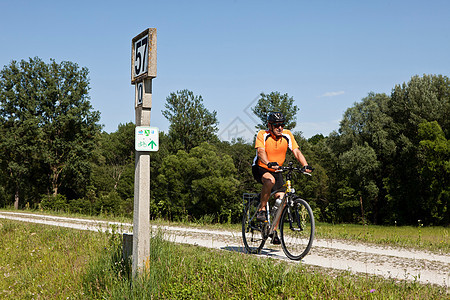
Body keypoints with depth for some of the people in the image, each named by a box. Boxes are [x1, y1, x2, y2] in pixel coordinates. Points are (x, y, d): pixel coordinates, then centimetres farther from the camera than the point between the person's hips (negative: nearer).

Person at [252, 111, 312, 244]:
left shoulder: (287, 135, -9)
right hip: (260, 168, -4)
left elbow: (296, 151, -16)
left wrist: (305, 165, -34)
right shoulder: (262, 135, -18)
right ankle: (261, 209, -18)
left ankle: (274, 230, 7)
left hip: (276, 171, 4)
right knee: (270, 180, -38)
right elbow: (261, 152, -33)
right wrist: (269, 163, -53)